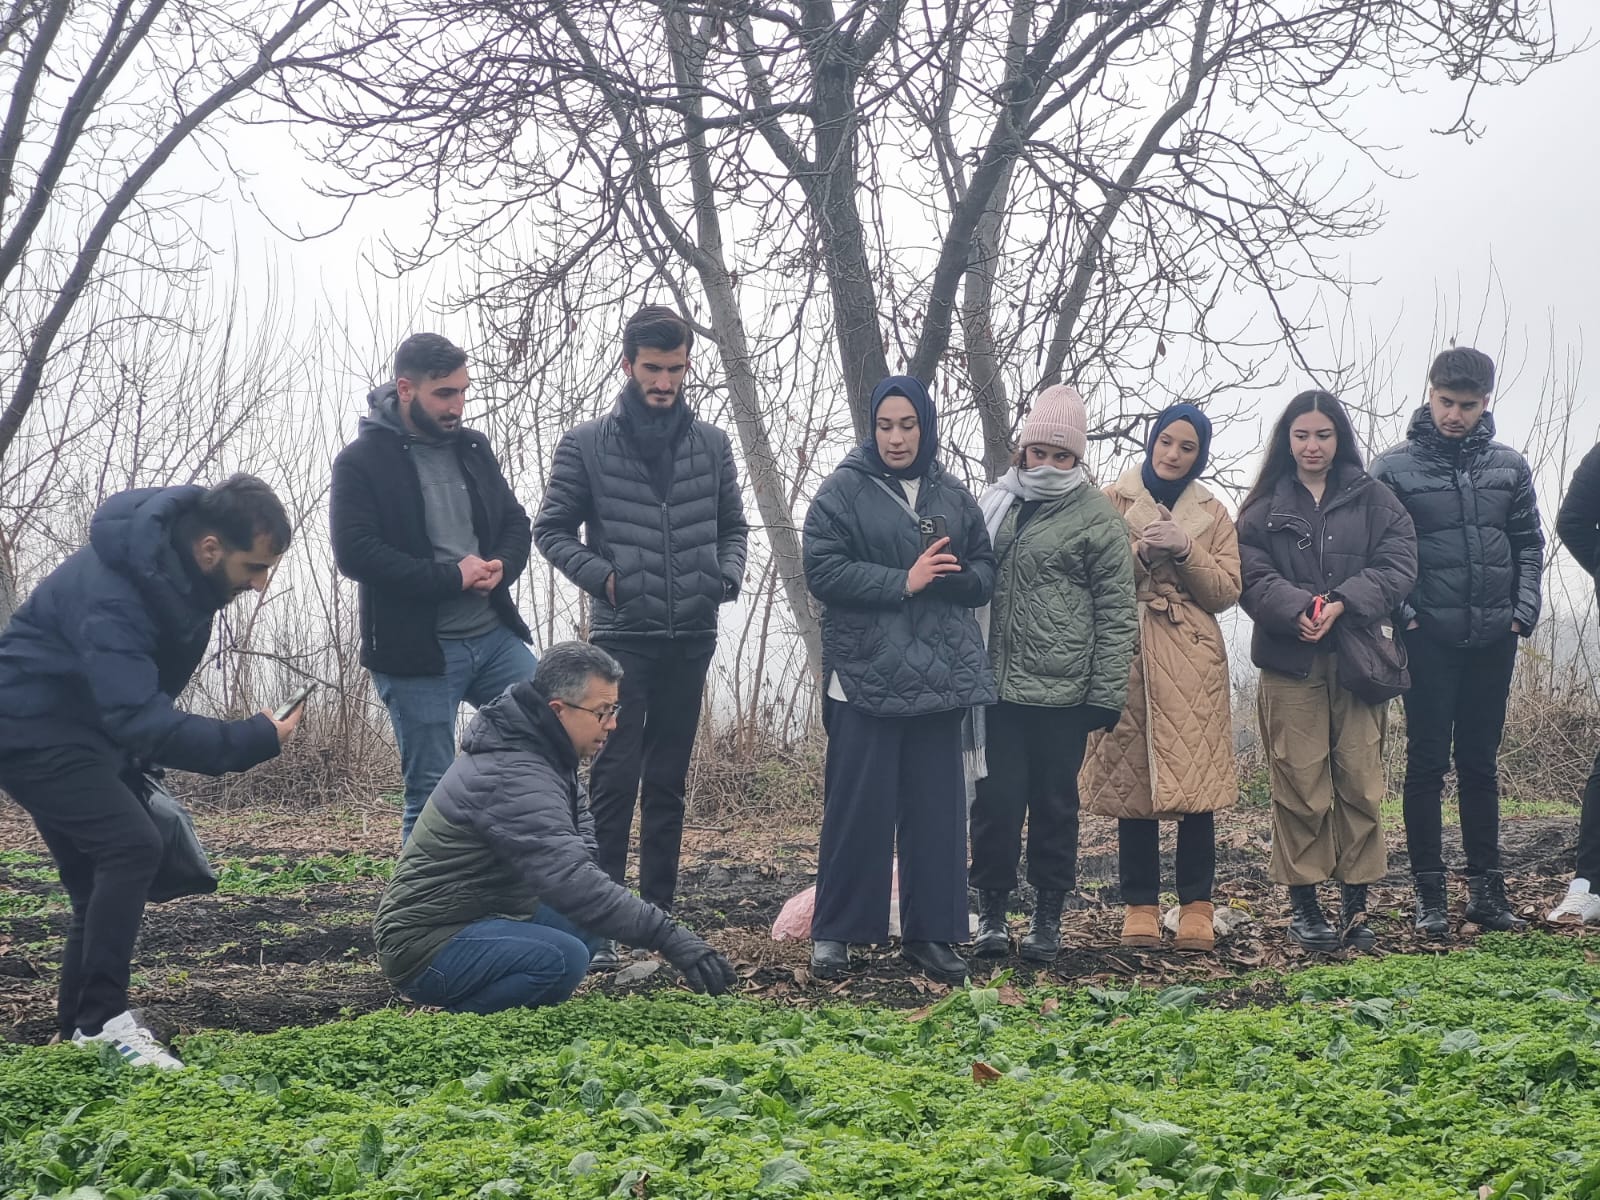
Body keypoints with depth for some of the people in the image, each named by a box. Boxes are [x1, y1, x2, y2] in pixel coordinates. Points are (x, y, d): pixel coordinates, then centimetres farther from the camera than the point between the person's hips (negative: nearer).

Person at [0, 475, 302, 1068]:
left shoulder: (177, 568, -3)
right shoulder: (111, 592, -32)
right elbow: (137, 718, -35)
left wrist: (135, 767, 10)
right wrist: (251, 741, -36)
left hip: (82, 729, 9)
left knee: (101, 878, 8)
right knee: (131, 846, -22)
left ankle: (77, 1028, 16)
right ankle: (101, 1020, -17)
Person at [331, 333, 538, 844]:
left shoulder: (472, 447, 11)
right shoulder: (361, 461, -7)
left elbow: (516, 524, 16)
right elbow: (355, 552, -16)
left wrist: (499, 568, -8)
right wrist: (451, 576, -17)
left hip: (494, 635, 6)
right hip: (417, 650, -5)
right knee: (430, 795, 0)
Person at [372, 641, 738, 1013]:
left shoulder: (543, 751, 7)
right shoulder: (512, 778, -26)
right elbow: (572, 882, -35)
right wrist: (669, 936, -37)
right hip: (425, 944, -11)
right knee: (563, 959, -30)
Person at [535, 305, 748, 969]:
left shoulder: (712, 444, 8)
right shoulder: (585, 444, -1)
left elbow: (732, 526, 17)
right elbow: (551, 529, 4)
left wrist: (728, 572, -3)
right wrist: (600, 575, -11)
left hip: (691, 639, 3)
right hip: (622, 638, -3)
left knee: (668, 783, 11)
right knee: (616, 778, -7)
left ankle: (659, 915, 18)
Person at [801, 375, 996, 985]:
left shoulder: (953, 495, 12)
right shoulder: (844, 489, -1)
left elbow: (984, 575, 11)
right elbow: (822, 570, -10)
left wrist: (948, 574, -11)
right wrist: (902, 581, -15)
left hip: (938, 676, 4)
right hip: (865, 675, -4)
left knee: (937, 806, 5)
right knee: (858, 807, -2)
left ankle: (928, 932, 14)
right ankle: (834, 932, 9)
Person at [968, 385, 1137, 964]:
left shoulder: (1097, 516, -2)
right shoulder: (996, 504, 8)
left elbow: (1117, 612, -3)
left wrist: (1106, 694, -7)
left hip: (1062, 692, -2)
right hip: (997, 686, 3)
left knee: (1055, 803, 7)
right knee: (997, 800, 1)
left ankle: (1049, 915, 19)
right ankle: (992, 907, 14)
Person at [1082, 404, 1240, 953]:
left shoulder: (1213, 514, 14)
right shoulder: (1113, 503, 9)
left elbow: (1226, 592, 5)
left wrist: (1185, 550, -9)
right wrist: (1141, 552, -13)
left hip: (1194, 665, 1)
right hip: (1128, 659, -1)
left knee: (1196, 783, -3)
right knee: (1133, 783, -1)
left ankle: (1196, 907, 5)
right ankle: (1139, 906, 7)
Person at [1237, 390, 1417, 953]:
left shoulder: (1374, 500, 10)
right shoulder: (1263, 508, 9)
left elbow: (1398, 565, 0)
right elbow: (1252, 577, -1)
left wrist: (1342, 603, -14)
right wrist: (1297, 609, -19)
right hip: (1290, 661, -1)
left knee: (1361, 781, -1)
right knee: (1301, 785, -1)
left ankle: (1355, 902, 7)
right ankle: (1303, 904, 8)